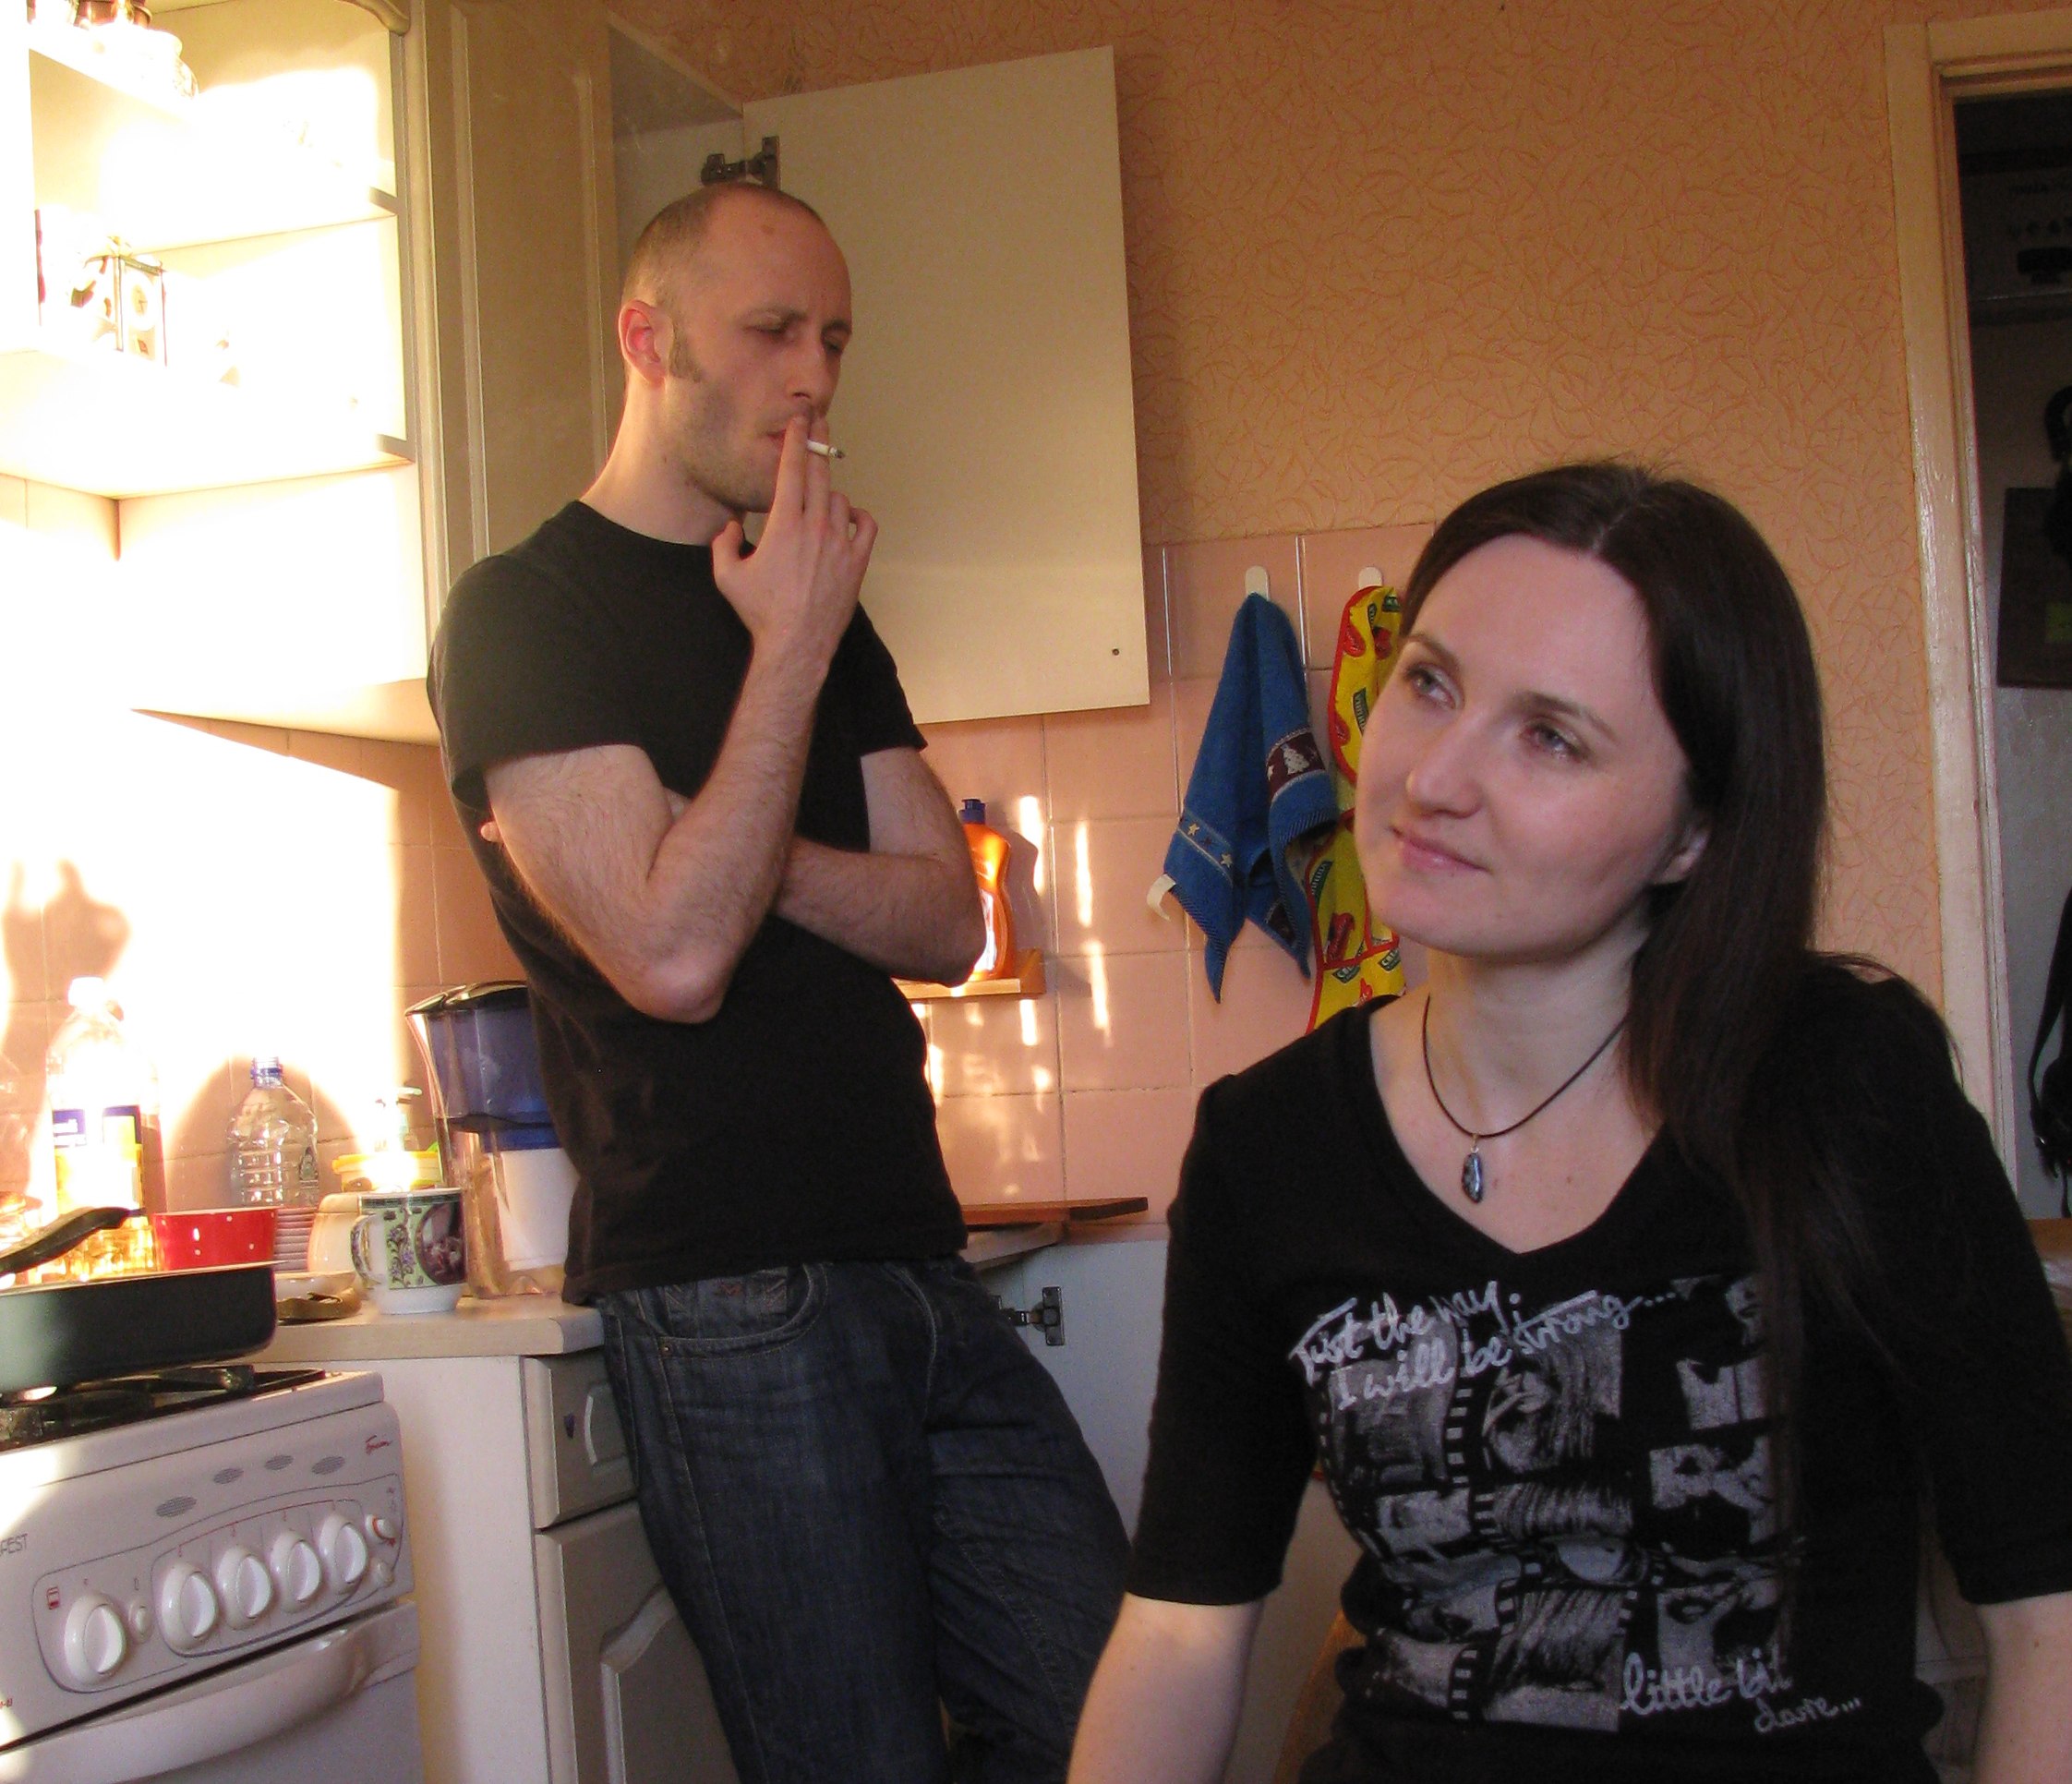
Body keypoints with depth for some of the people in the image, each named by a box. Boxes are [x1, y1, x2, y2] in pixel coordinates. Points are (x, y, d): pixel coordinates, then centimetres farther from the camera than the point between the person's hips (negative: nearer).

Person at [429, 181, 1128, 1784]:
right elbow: (674, 954, -17)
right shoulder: (524, 612, -5)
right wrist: (791, 653, -10)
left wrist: (752, 854, -10)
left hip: (918, 1272, 7)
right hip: (727, 1303, -6)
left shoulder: (825, 621, 18)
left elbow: (949, 922, 8)